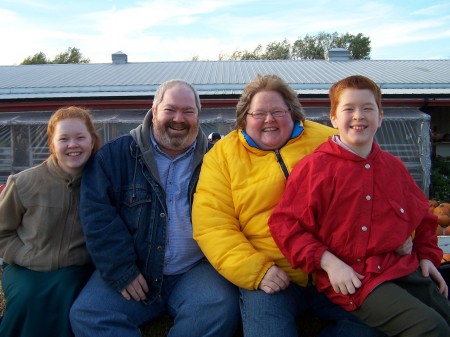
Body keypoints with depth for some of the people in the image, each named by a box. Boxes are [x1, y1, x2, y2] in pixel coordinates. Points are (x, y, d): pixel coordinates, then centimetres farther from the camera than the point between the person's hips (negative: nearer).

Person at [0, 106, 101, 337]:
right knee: (27, 299, -28)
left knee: (64, 299, -29)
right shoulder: (25, 183, -10)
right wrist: (29, 259, -7)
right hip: (26, 267, 1)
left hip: (75, 268, 0)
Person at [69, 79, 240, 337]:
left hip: (195, 270, 0)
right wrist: (120, 271, -11)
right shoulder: (116, 154, 3)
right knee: (86, 314, -21)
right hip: (131, 271, 1)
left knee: (220, 310, -27)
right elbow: (96, 212, -5)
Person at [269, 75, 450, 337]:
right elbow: (285, 224, -11)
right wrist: (328, 263, -17)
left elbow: (422, 215, 26)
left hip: (404, 269, 7)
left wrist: (427, 255, 13)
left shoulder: (394, 167, 12)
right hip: (353, 280, -7)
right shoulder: (315, 167, -8)